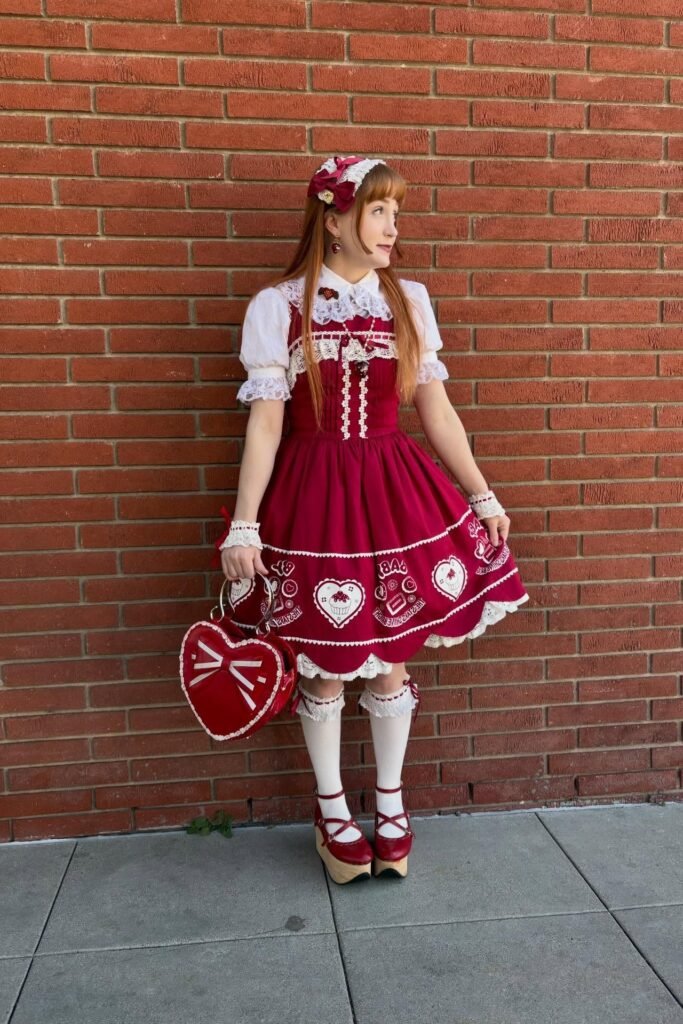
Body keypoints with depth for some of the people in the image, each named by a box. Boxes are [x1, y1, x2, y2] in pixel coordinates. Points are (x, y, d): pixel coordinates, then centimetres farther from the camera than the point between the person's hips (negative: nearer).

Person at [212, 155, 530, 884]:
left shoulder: (408, 301, 5)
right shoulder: (277, 306, -4)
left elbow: (437, 409, 7)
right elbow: (265, 423, -6)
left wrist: (483, 495, 6)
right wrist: (243, 526, -9)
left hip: (395, 491, 3)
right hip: (314, 495, -2)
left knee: (391, 658, 11)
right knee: (325, 666, 9)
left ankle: (390, 802, 33)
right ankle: (331, 809, 32)